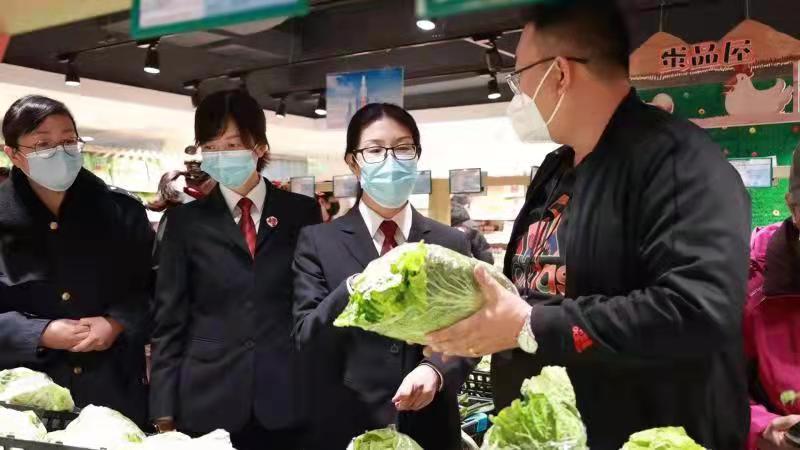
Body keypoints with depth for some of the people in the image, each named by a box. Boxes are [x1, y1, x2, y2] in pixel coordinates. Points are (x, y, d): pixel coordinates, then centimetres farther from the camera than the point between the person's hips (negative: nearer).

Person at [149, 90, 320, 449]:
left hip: (288, 403, 0)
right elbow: (169, 321, 3)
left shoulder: (302, 213, 4)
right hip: (208, 403, 0)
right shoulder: (185, 221, 5)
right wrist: (164, 413, -2)